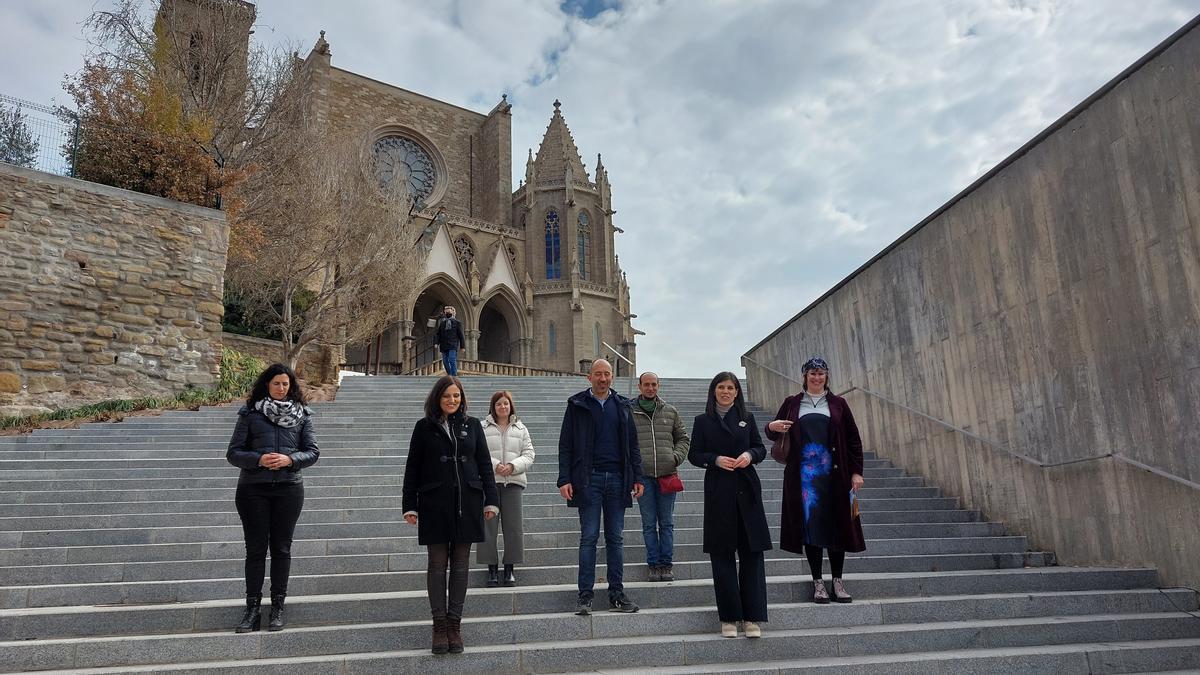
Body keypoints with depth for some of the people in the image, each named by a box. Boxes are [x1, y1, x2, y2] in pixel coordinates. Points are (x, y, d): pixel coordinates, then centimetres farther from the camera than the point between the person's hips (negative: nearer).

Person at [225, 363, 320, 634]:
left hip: (289, 488, 1)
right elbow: (233, 453, 1)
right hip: (253, 488, -1)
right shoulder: (250, 414, 3)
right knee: (256, 549, 3)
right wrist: (258, 459, -17)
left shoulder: (302, 415, 7)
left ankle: (277, 607, 14)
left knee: (281, 548, 6)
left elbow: (312, 452, 4)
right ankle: (253, 608, 11)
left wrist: (290, 459, -15)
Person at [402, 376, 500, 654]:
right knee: (437, 564, 3)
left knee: (460, 564, 5)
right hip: (434, 504, -1)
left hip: (466, 503, 1)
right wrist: (409, 505, -1)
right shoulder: (424, 427, 4)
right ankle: (439, 625, 10)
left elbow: (485, 464, 8)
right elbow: (412, 468, 4)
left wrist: (491, 500, 2)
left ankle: (455, 624, 13)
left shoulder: (472, 425, 8)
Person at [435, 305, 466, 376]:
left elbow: (461, 335, 4)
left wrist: (462, 346, -1)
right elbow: (438, 334, 12)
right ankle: (449, 375, 18)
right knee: (445, 361, 5)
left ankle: (454, 375, -12)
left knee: (452, 360, -14)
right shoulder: (442, 323, 15)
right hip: (444, 346, 4)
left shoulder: (457, 323, 6)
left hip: (453, 346, -4)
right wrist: (437, 343, -2)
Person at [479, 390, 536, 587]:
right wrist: (494, 465, -17)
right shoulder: (483, 428, 5)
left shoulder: (520, 429, 12)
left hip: (513, 482, 2)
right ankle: (492, 567, 11)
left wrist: (513, 466, -11)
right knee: (488, 525, 0)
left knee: (513, 526, 2)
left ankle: (509, 567, 13)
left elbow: (529, 455, 7)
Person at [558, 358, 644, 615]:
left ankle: (617, 594, 12)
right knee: (589, 537, -1)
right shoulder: (577, 405, 3)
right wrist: (564, 480, -9)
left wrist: (637, 477, 6)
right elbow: (565, 446, 0)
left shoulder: (622, 405, 12)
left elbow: (632, 445, 13)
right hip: (589, 479, -3)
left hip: (617, 479, 3)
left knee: (615, 538, 7)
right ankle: (585, 596, 4)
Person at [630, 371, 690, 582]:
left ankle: (666, 565, 13)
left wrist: (676, 457, 0)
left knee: (667, 523, 5)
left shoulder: (670, 411, 10)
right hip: (643, 475, -2)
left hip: (667, 473, 2)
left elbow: (682, 438, 17)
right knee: (649, 524, 3)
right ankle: (654, 565, 11)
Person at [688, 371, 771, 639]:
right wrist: (716, 459, -12)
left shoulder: (747, 418, 12)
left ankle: (752, 617, 5)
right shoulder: (703, 421, 7)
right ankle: (729, 617, 10)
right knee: (722, 554, 1)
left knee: (752, 552, -1)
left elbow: (760, 448, 14)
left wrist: (750, 454, -8)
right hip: (718, 492, -1)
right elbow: (694, 454, 5)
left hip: (747, 491, 2)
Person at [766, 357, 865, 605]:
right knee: (810, 524, -1)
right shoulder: (792, 403, 9)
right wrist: (772, 427, -14)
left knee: (836, 523, 1)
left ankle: (838, 581, 12)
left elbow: (853, 438, 7)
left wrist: (856, 471, 0)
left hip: (833, 472, 0)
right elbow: (775, 433, 10)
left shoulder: (837, 403, 9)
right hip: (804, 473, 0)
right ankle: (818, 582, 7)